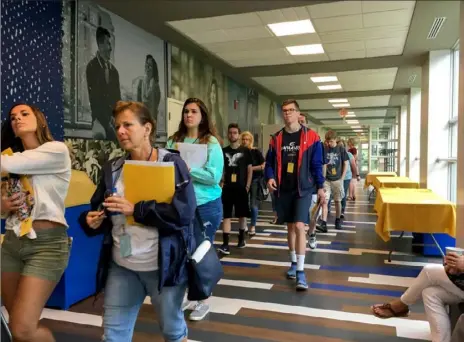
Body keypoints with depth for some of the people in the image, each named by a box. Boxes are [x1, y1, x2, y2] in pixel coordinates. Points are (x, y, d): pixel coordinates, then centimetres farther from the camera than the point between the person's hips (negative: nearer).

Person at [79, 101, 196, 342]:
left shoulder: (172, 163, -10)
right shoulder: (113, 169, 6)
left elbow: (184, 211, -20)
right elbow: (98, 209, 13)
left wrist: (135, 209, -23)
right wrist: (91, 220, -10)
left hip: (163, 265, -4)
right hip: (120, 266, 5)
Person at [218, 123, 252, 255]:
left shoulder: (245, 151, 2)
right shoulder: (223, 151, 7)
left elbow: (249, 169, 2)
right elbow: (221, 169, 11)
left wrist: (247, 186, -6)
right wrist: (222, 182, -2)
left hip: (241, 187, -1)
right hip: (227, 188, 1)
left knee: (242, 214, 11)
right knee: (226, 215, -3)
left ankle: (241, 239, 30)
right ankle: (225, 244, -4)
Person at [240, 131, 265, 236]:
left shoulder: (256, 152, -4)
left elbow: (264, 165, -8)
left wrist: (251, 168, -17)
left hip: (254, 181, -3)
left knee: (253, 204, -5)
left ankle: (253, 227, 6)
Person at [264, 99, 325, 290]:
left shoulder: (311, 137, -3)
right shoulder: (276, 138, 6)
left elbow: (317, 164, 0)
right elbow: (269, 162, 9)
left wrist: (320, 186, 0)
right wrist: (270, 177, -9)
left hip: (303, 188, -4)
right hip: (283, 189, 4)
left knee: (299, 226, -14)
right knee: (290, 226, 13)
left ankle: (301, 271, -7)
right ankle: (294, 262, 29)